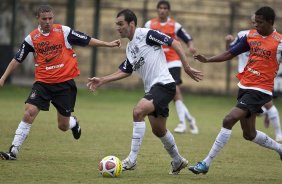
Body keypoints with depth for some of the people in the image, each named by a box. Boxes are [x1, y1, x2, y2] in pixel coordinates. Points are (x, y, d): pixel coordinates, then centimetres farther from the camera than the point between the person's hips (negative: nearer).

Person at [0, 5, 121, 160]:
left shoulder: (64, 32, -5)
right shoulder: (32, 38, -2)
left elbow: (87, 41, 3)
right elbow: (17, 59, 8)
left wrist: (108, 44, -3)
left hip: (65, 83, -1)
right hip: (43, 82, 1)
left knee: (63, 126, 4)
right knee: (29, 113, -17)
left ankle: (73, 123, 43)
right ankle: (13, 151, -11)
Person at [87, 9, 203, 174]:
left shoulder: (146, 35, -10)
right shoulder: (130, 48, 16)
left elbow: (175, 43, -11)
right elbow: (125, 71, 25)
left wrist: (187, 68, -15)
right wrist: (102, 81, 16)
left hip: (163, 84, -10)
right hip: (152, 88, 10)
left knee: (138, 111, -25)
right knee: (158, 130, 16)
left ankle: (132, 160, -24)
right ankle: (178, 161, 36)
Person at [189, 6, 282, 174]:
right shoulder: (251, 36, 6)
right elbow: (230, 54, 10)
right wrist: (208, 60, -1)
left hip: (260, 90, -7)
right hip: (244, 86, 7)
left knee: (229, 120, -19)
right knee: (249, 134, 17)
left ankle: (206, 163, -14)